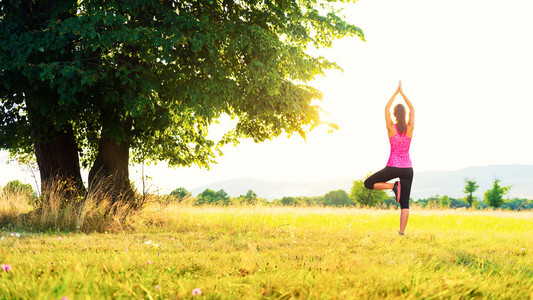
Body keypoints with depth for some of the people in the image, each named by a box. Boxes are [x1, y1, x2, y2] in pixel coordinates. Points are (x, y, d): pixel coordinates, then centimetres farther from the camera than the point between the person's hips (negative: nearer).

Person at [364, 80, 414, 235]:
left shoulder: (391, 128, -7)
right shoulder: (410, 128, -3)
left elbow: (386, 109, 7)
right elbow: (412, 109, 12)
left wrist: (396, 93, 12)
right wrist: (402, 92, 13)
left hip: (393, 167, -3)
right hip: (407, 168, 3)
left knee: (368, 184, 14)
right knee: (405, 203, 5)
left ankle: (393, 185, -8)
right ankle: (402, 232, -7)